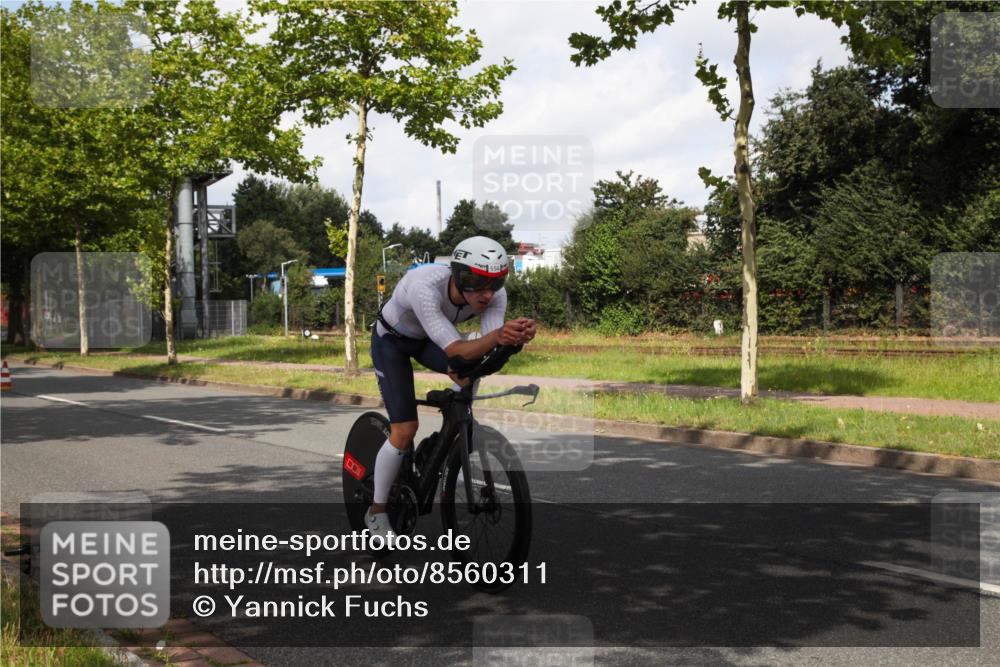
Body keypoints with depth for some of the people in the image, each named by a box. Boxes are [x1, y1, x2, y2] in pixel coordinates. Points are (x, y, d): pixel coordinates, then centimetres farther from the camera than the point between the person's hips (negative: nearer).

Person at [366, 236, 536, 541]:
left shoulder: (495, 295, -27)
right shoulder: (425, 288, -43)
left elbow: (487, 352, -35)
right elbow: (455, 351, -47)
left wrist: (516, 337, -57)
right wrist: (496, 336, -65)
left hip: (430, 338, 5)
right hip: (392, 340, -5)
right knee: (405, 429, -12)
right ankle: (376, 512, 6)